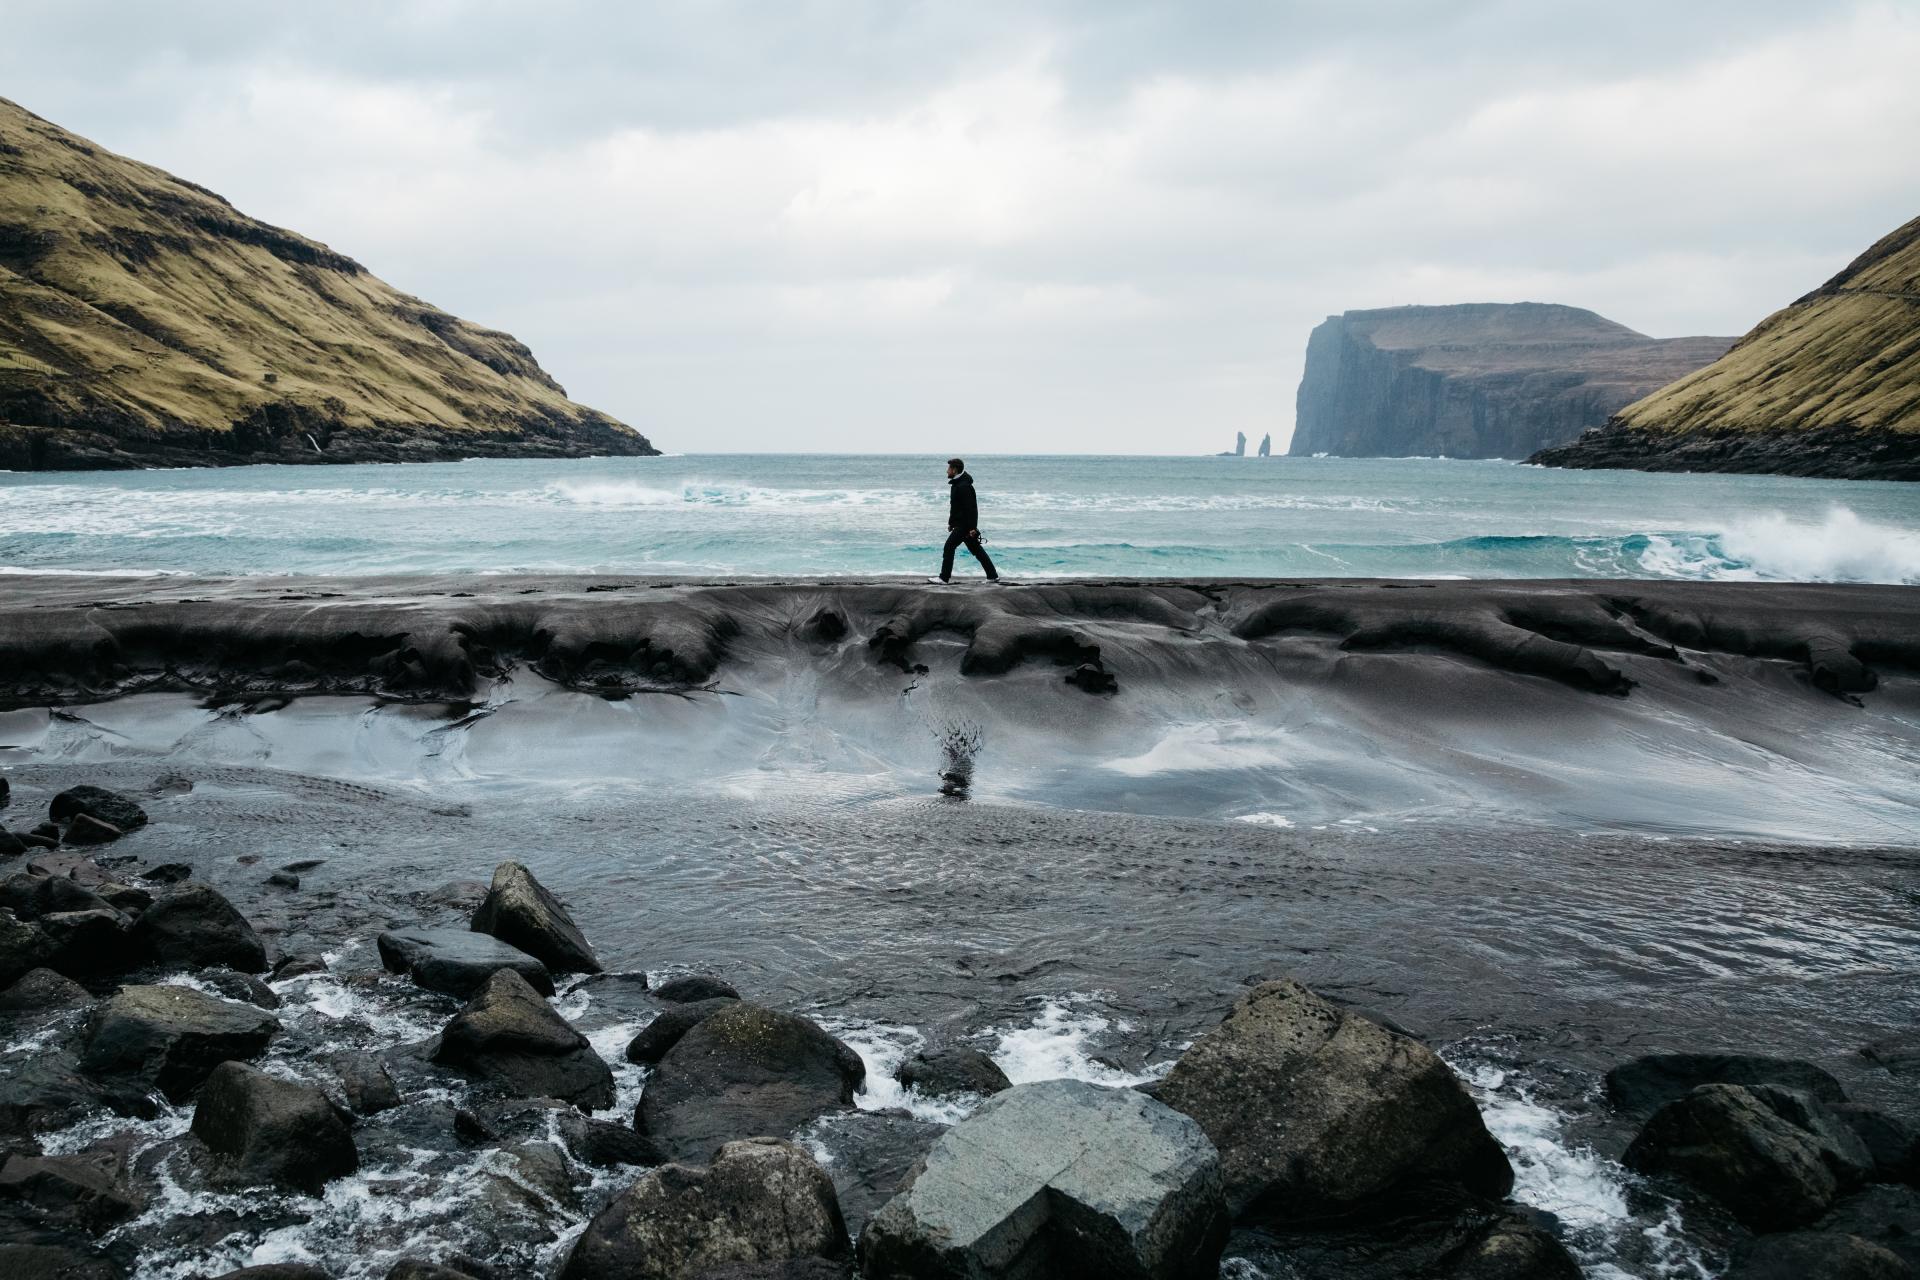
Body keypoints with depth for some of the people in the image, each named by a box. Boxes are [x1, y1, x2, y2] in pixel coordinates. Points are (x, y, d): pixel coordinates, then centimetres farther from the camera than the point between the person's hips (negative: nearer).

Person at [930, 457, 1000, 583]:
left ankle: (944, 578, -3)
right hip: (960, 523, 11)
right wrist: (951, 522, 26)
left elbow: (971, 508, -23)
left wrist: (972, 527, -26)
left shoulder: (964, 486, -19)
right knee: (976, 549, 11)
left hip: (964, 525, -11)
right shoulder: (957, 484, 14)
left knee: (949, 546, -8)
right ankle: (993, 576, 15)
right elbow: (954, 506, 24)